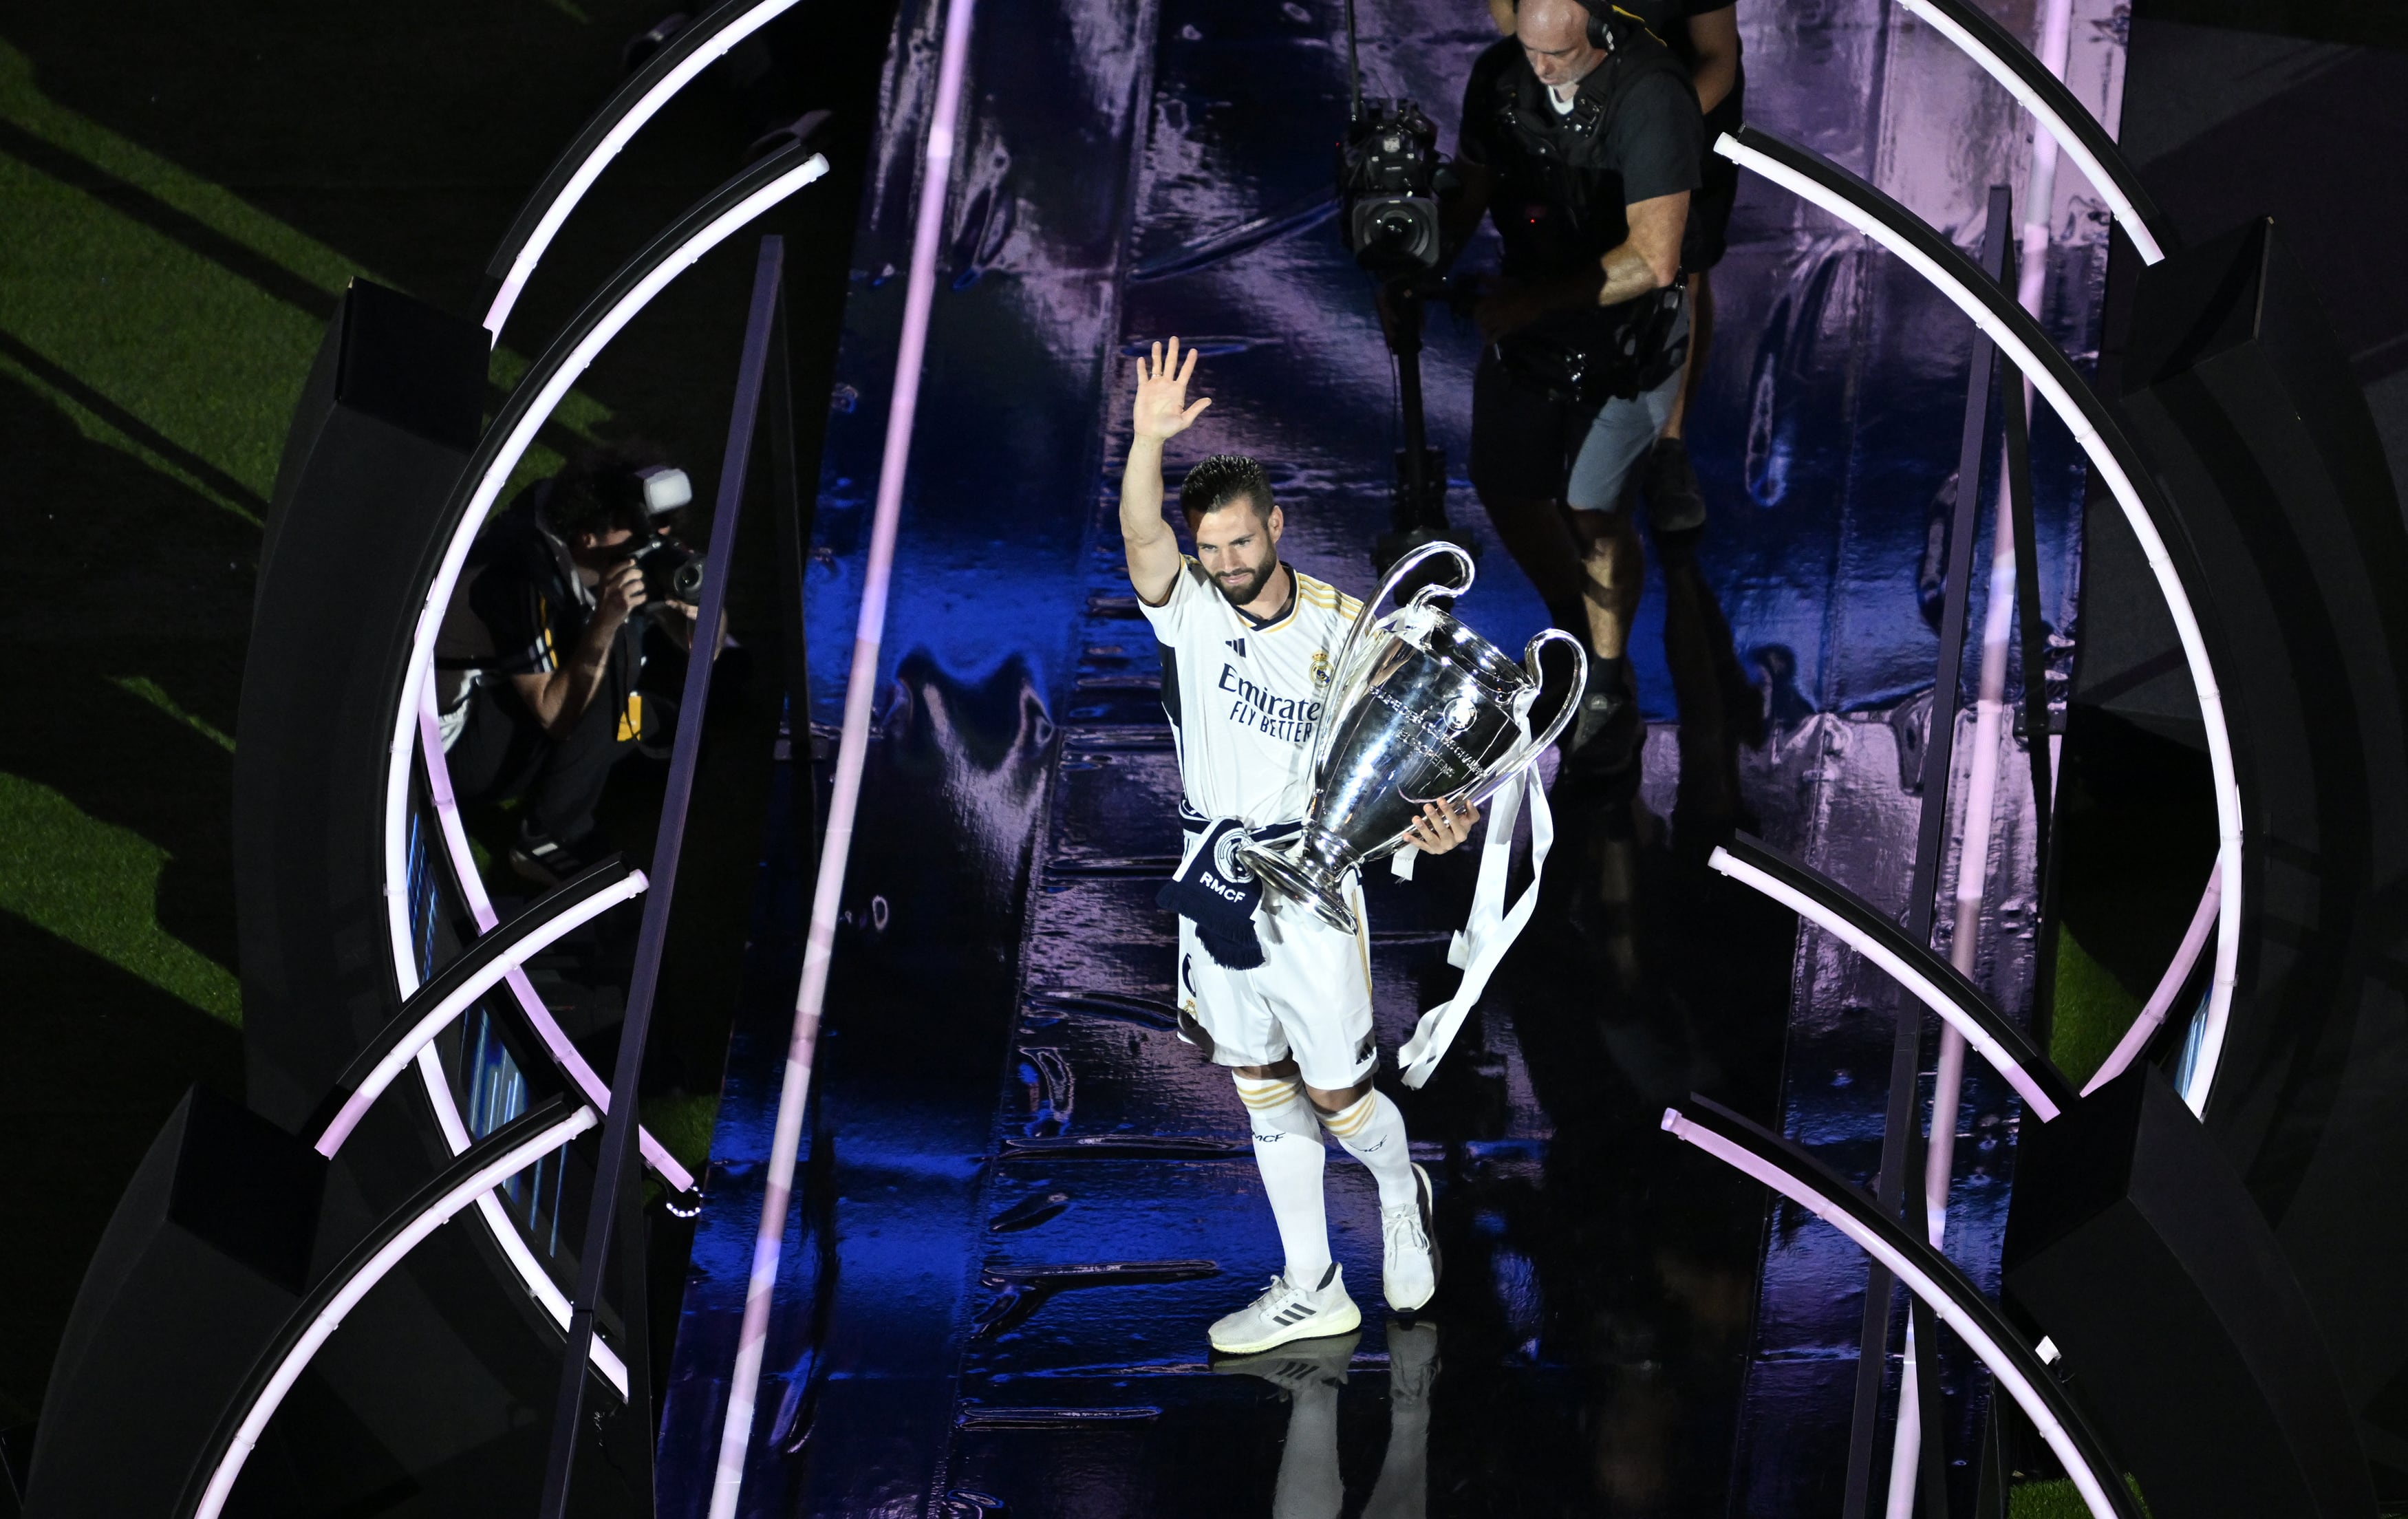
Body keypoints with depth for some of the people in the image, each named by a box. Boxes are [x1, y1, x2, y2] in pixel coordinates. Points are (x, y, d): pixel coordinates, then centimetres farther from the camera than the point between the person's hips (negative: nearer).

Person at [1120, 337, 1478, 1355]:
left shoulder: (1344, 627, -7)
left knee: (1336, 1094, 4)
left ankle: (1401, 1197, 37)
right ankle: (1311, 1291, 24)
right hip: (1216, 880, 3)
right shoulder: (1189, 609, -5)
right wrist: (1149, 440, -43)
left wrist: (1433, 818, -23)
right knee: (1263, 1092, 12)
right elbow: (1140, 535, -24)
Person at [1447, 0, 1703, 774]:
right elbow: (1467, 195, 3)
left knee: (1592, 506, -6)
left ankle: (1610, 687, 17)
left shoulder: (1651, 98, -27)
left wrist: (1534, 301, -28)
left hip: (1627, 327, -6)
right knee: (1506, 489, 12)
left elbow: (1653, 259, -29)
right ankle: (1571, 632, 40)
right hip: (1525, 313, 6)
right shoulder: (1500, 74, -9)